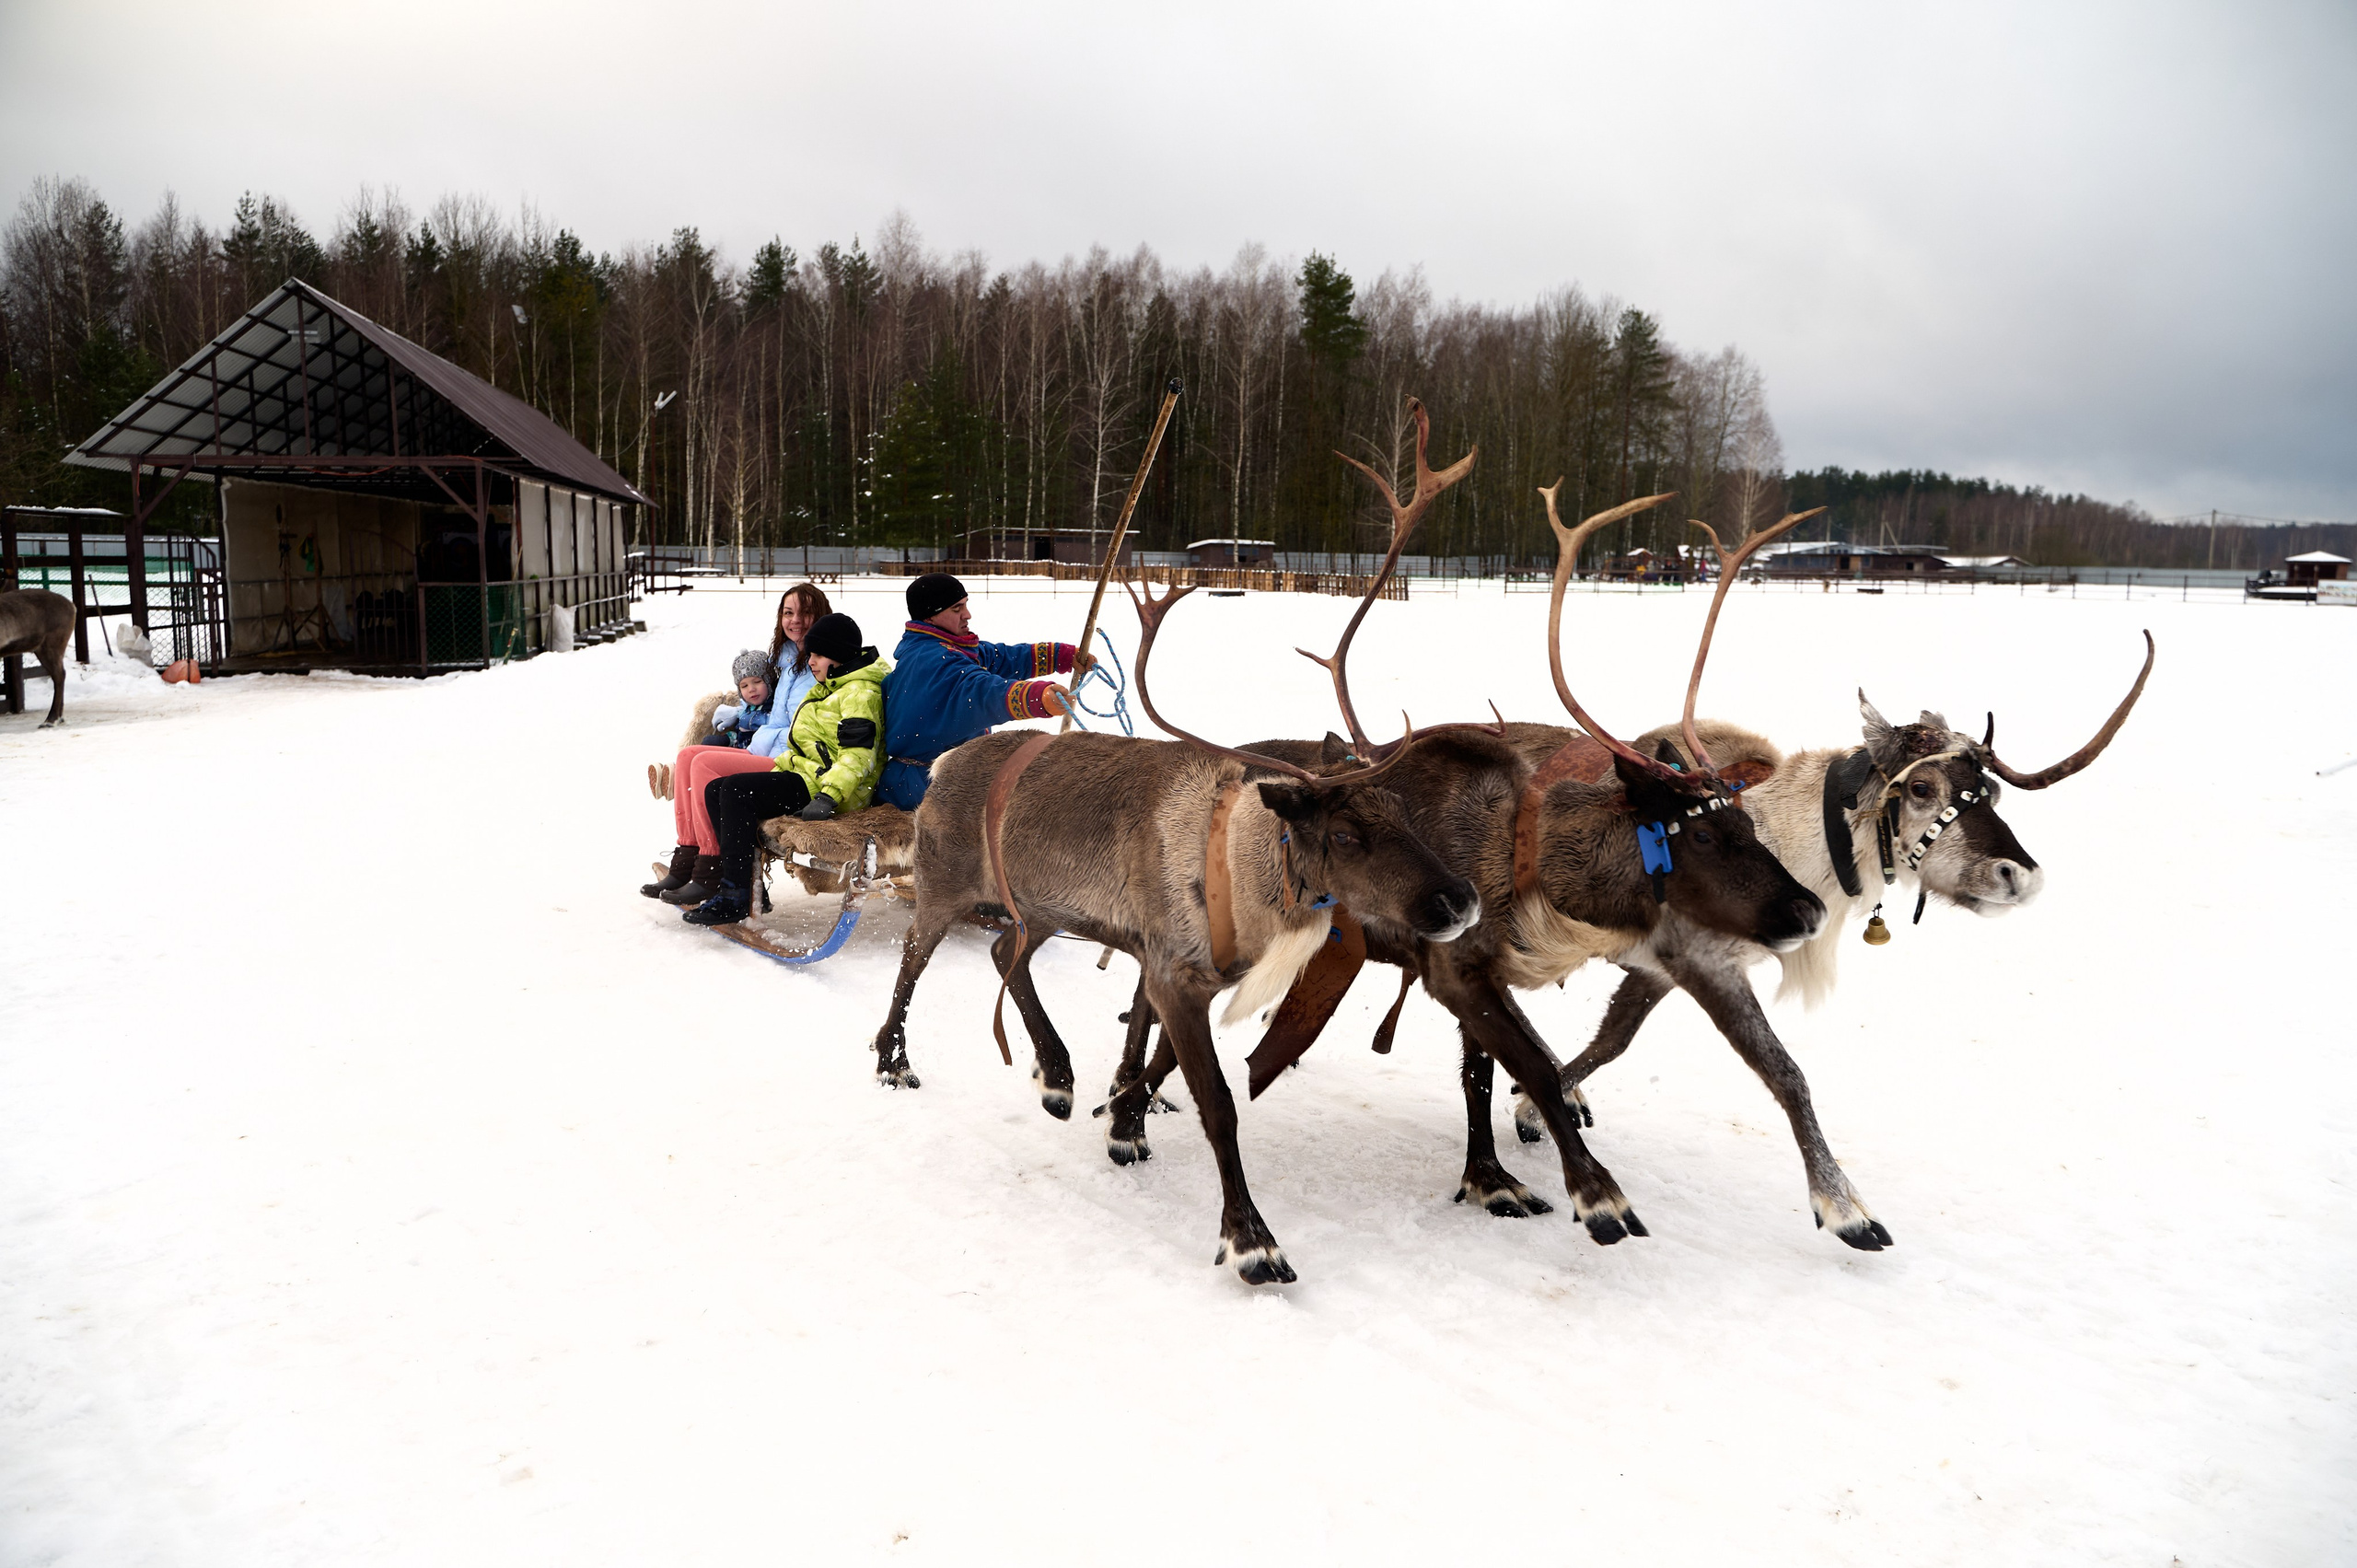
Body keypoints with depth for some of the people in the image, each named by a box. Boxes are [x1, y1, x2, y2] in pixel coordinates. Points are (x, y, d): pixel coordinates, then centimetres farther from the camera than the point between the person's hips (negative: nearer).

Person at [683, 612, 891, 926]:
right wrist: (777, 769, 22)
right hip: (808, 773, 11)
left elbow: (857, 754, -23)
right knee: (715, 791, 2)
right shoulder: (832, 687, 22)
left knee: (735, 791, -24)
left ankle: (734, 896, -24)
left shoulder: (859, 693, -12)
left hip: (823, 784, -11)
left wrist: (829, 797, -32)